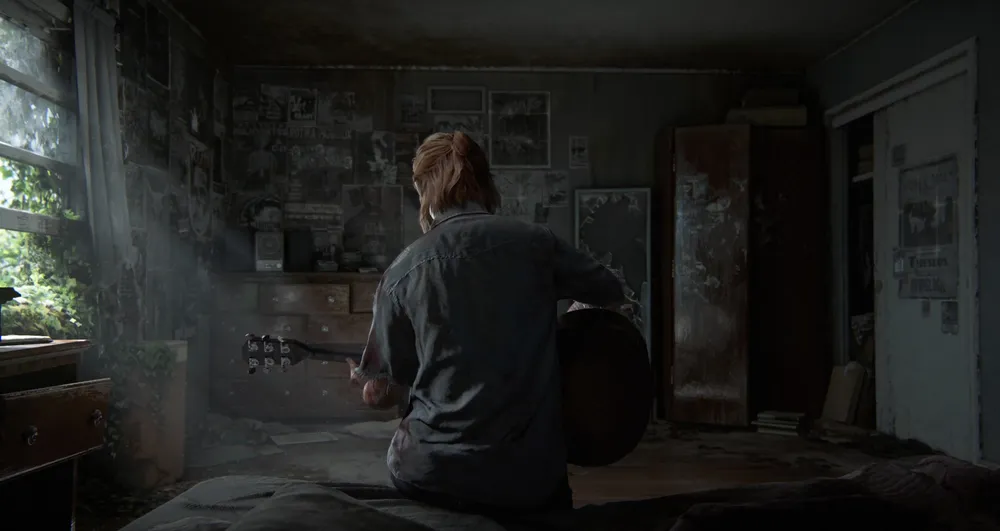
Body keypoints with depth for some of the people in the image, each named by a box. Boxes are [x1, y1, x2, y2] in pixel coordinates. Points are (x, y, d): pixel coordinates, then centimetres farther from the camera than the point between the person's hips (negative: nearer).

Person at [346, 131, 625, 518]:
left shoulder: (403, 271, -1)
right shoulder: (534, 242, -1)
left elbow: (395, 385, 6)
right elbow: (612, 292, 15)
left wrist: (380, 389, 29)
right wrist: (565, 303, 36)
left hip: (429, 475, 0)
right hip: (529, 478, 0)